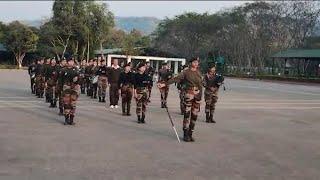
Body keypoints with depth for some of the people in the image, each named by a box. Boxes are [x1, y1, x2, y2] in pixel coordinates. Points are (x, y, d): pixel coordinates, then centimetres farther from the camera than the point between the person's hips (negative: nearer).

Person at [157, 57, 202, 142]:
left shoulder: (199, 73, 11)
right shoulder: (186, 72, -3)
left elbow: (201, 85, 16)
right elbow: (176, 78, -12)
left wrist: (200, 96, 11)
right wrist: (165, 84, -21)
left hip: (197, 94, 5)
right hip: (189, 93, -5)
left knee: (194, 115, 4)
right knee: (187, 113, -8)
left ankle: (190, 134, 12)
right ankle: (185, 134, -2)